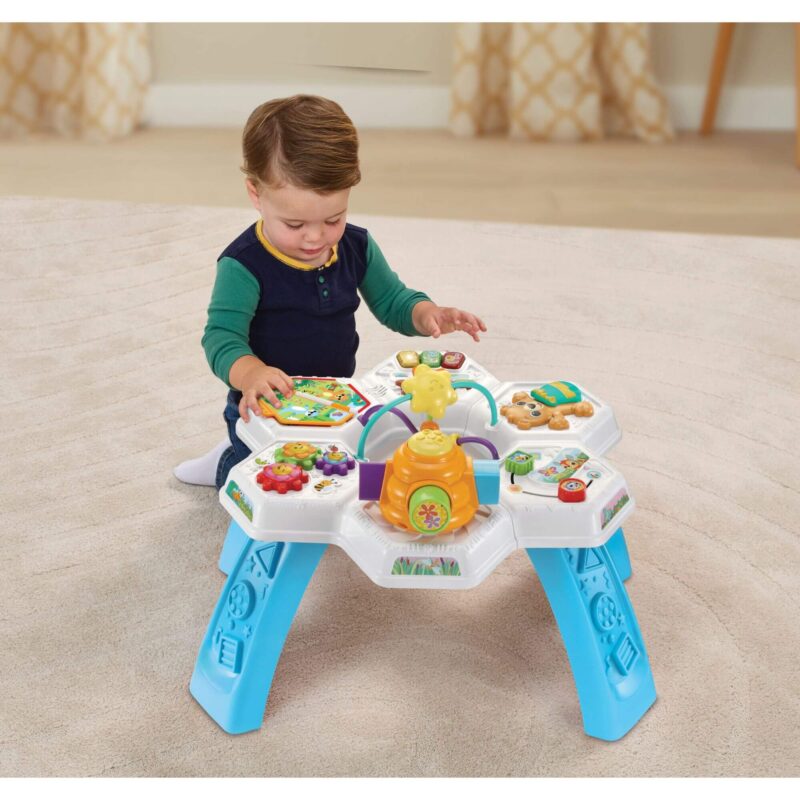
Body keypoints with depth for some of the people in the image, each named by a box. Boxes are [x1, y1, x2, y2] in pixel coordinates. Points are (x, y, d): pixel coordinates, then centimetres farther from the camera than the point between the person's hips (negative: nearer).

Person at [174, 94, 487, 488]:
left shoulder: (356, 247, -3)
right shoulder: (244, 265, -21)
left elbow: (393, 301, 6)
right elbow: (221, 336, -27)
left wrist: (428, 315, -17)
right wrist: (251, 373, -50)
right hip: (268, 411, -6)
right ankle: (229, 467, 17)